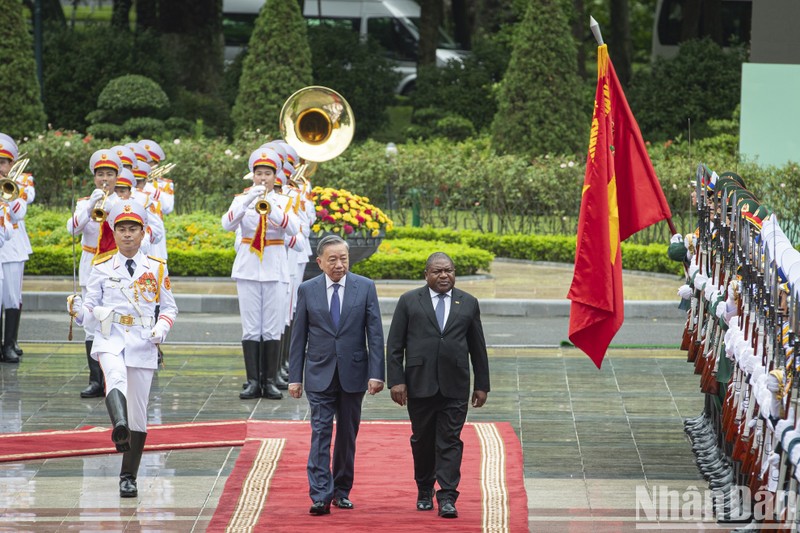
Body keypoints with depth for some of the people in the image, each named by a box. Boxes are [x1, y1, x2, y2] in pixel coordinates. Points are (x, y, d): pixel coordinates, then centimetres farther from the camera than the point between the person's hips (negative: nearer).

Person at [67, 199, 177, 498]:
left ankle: (129, 476, 15)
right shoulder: (102, 268, 7)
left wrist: (162, 327, -4)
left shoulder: (157, 268, 9)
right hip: (110, 339, -2)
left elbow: (170, 307, 15)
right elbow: (91, 310, 8)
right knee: (116, 377, -37)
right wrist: (78, 310, -15)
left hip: (142, 343, 2)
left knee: (138, 413, 4)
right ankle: (119, 428, -62)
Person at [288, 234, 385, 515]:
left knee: (347, 435, 9)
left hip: (353, 373, 1)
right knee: (321, 433, -9)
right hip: (319, 375, -1)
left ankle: (341, 491, 20)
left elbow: (375, 333, -1)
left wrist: (376, 374, -8)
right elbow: (298, 337, 4)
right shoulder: (307, 290, 2)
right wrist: (295, 377, 0)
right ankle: (320, 496, -14)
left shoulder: (365, 287, 0)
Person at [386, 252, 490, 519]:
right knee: (422, 439, 8)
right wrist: (396, 380, -7)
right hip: (419, 384, 0)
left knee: (450, 441, -5)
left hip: (455, 386, 0)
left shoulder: (468, 303, 9)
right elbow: (394, 345, 2)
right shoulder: (409, 301, 5)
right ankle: (424, 491, 24)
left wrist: (482, 384, 9)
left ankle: (447, 497, -8)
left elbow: (478, 347, 12)